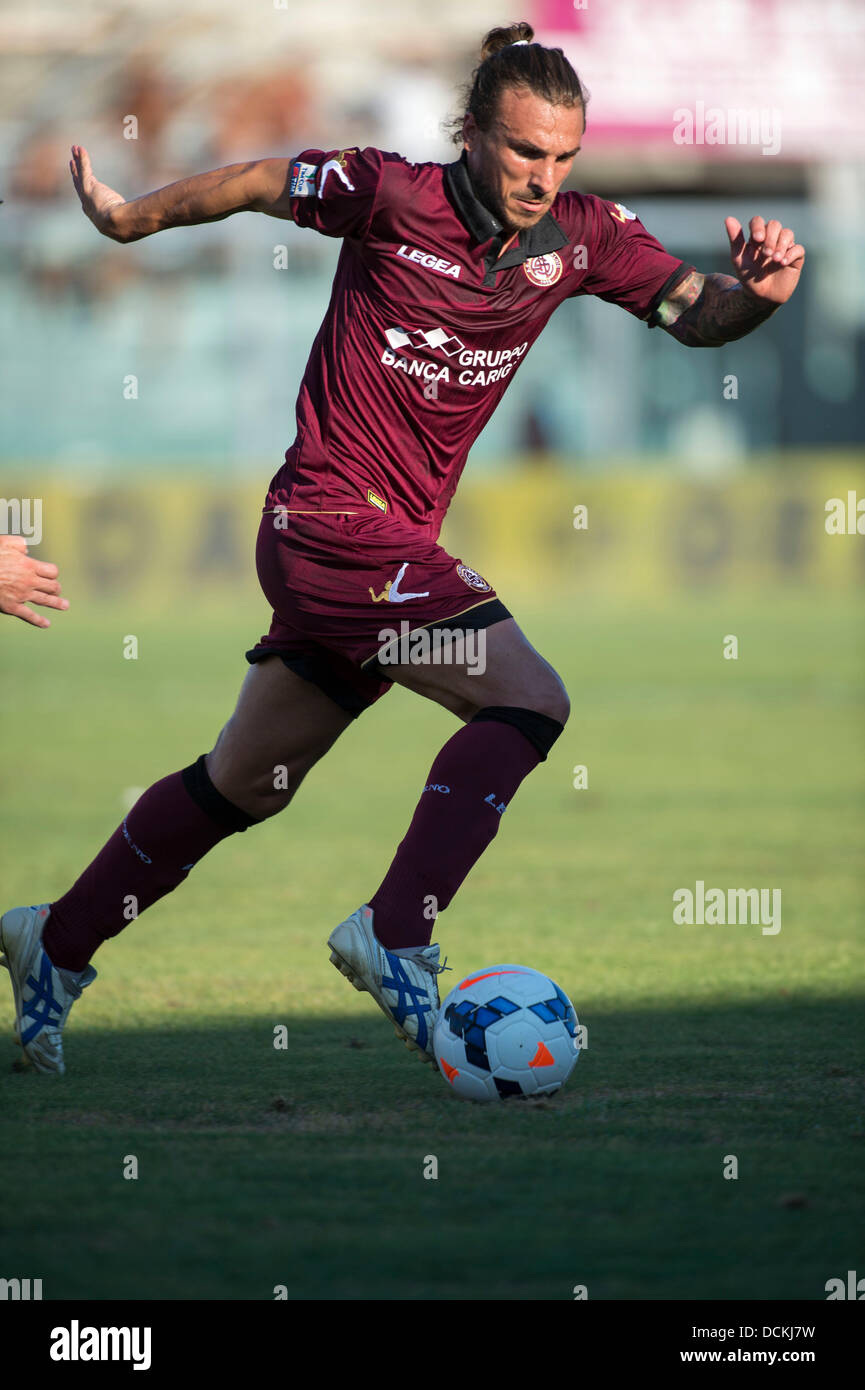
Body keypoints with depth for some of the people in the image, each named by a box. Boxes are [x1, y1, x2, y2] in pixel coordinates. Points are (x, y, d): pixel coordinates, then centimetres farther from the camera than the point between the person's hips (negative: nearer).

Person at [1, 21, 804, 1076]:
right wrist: (129, 220, 10)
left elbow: (694, 315, 1)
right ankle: (394, 935, -20)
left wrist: (754, 293, -21)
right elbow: (257, 183, 0)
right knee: (527, 701, -21)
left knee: (246, 784, 18)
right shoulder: (391, 195, -14)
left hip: (395, 544, 7)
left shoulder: (584, 236, 0)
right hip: (335, 522, -7)